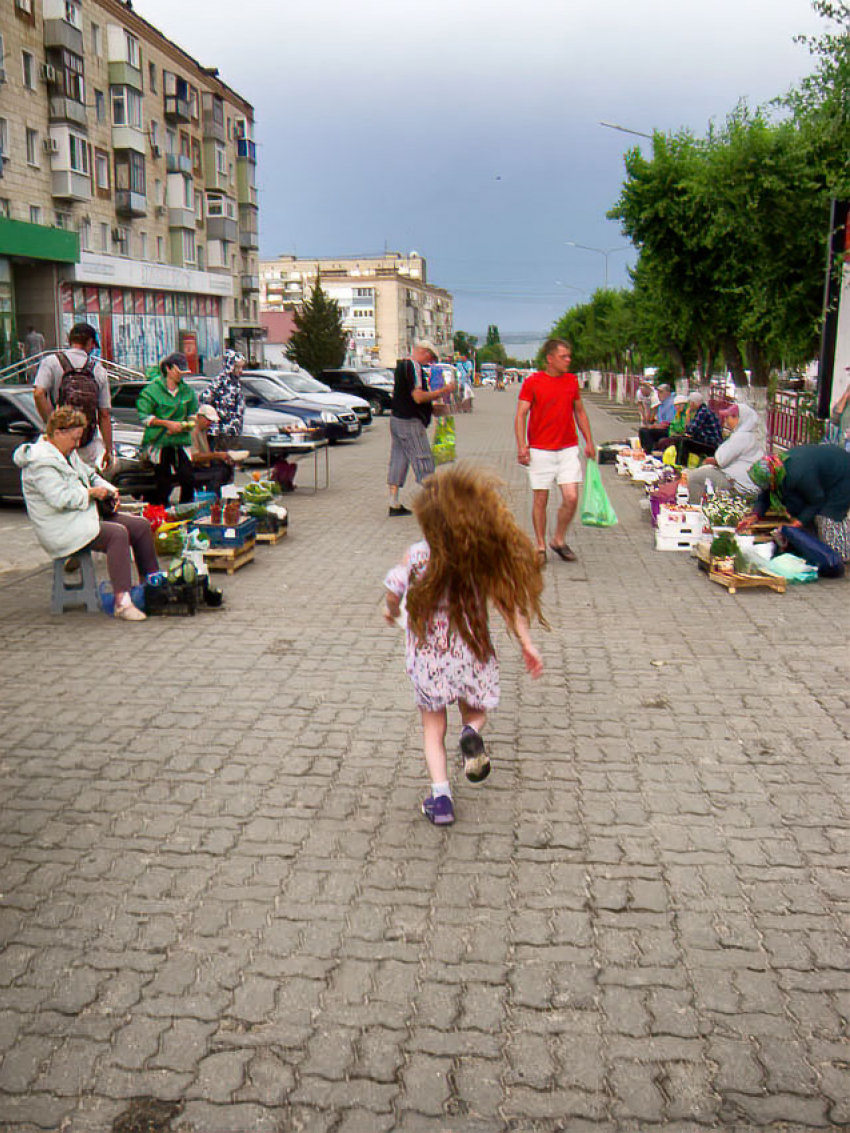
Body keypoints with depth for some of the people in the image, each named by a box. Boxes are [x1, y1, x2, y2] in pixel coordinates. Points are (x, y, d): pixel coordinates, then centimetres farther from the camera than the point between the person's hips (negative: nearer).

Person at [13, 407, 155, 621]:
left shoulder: (67, 453, 17)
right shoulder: (41, 461, -17)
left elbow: (90, 474, 27)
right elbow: (59, 498, -26)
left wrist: (109, 489, 8)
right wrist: (91, 493, -17)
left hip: (85, 518, 11)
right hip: (63, 531, -10)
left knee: (141, 526, 0)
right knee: (118, 533, -31)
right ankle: (122, 601, -34)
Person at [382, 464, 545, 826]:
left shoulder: (418, 556, -15)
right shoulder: (487, 556, -12)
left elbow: (393, 592, -4)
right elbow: (508, 601, -10)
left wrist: (392, 611, 18)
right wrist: (526, 643, -1)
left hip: (428, 658, -1)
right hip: (473, 656, 1)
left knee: (433, 728, 17)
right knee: (475, 710, 27)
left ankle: (440, 795, 4)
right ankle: (472, 733, -7)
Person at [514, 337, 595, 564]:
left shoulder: (572, 381, 9)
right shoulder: (532, 382, -4)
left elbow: (580, 412, 19)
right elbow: (520, 415, -6)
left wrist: (589, 442, 15)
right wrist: (521, 446, -16)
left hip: (568, 449, 3)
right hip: (540, 451, -3)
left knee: (571, 497, -5)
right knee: (540, 500, 2)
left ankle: (559, 540, 16)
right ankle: (540, 547, 16)